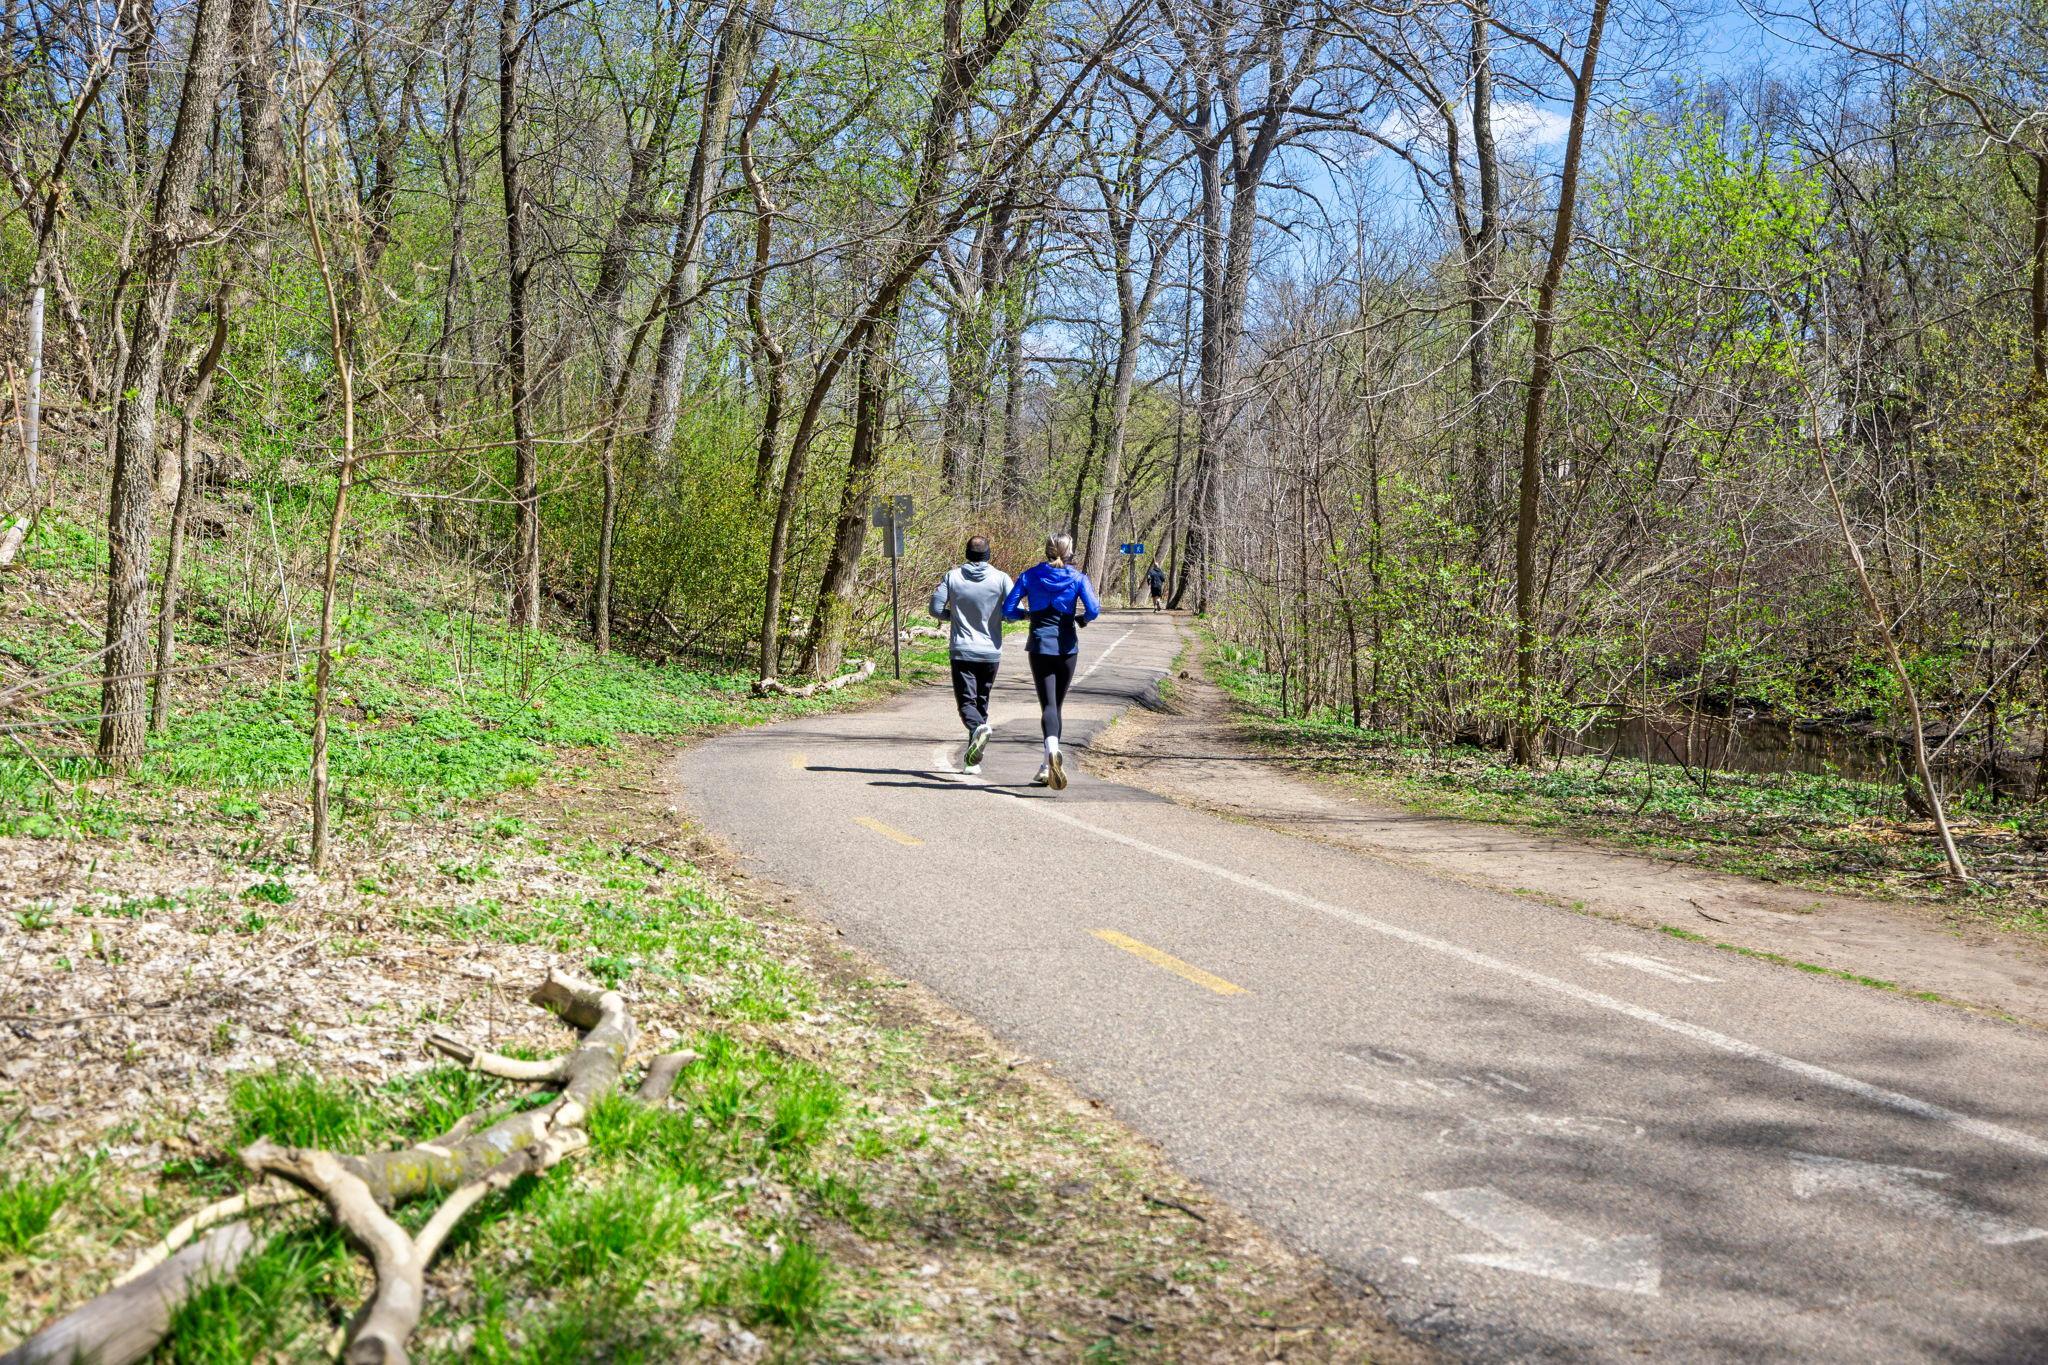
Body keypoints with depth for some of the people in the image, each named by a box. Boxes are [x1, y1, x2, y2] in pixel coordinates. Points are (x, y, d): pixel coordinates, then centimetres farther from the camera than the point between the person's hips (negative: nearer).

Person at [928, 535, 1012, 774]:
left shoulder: (952, 577, -2)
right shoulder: (1001, 578, -4)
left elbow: (936, 608, -3)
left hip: (962, 651, -1)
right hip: (991, 652, 1)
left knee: (966, 701, -1)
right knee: (982, 701, 14)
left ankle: (979, 727, -35)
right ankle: (972, 759, 15)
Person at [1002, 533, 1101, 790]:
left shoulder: (1030, 576, 1)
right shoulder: (1078, 578, -1)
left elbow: (1007, 610, -2)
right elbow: (1094, 610, -14)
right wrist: (1081, 620, 8)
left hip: (1039, 645, 0)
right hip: (1066, 646, 1)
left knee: (1048, 705, -7)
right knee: (1057, 705, 13)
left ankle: (1053, 752, -35)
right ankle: (1047, 768, 15)